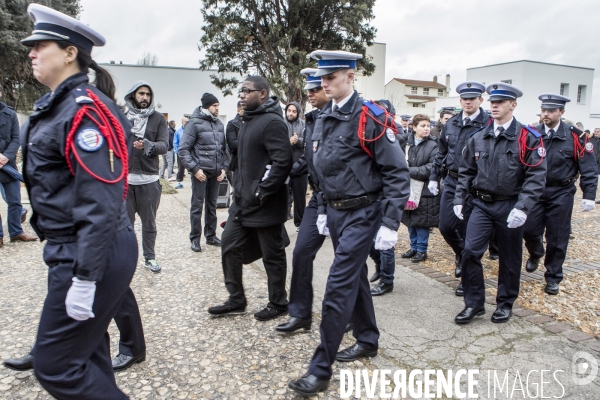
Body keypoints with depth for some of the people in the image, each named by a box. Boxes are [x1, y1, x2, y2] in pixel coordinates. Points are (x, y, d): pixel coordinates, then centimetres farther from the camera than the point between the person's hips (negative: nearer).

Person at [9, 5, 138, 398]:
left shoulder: (84, 108, -18)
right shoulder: (59, 105, 13)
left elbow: (101, 203, -25)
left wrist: (84, 278, -24)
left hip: (94, 254, -10)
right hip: (75, 248, 10)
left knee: (57, 366, 2)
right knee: (85, 349, 22)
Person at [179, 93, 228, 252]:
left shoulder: (219, 124, 10)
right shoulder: (195, 123, -7)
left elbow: (223, 148, 15)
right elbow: (183, 149, -10)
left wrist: (224, 167, 5)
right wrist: (194, 169, -15)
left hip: (216, 172, 5)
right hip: (200, 171, -5)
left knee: (212, 205, 13)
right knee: (197, 205, 2)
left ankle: (211, 236, 24)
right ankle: (195, 239, 13)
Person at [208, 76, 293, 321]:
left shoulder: (272, 121, -16)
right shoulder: (248, 120, 15)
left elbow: (282, 162, -24)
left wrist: (261, 192, -21)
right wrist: (239, 189, 16)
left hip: (265, 204, -10)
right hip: (243, 200, 10)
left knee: (272, 255, 5)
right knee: (229, 246, 12)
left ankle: (278, 303, 24)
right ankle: (236, 300, 27)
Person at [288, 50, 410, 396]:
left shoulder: (371, 118, -15)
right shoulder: (323, 119, 9)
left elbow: (397, 172, -16)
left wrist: (390, 224, -19)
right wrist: (325, 210, 17)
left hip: (362, 214, -8)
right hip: (336, 212, 8)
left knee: (339, 286, -7)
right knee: (355, 277, 19)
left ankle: (321, 369, 5)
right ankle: (368, 340, 38)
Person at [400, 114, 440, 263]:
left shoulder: (433, 146, -7)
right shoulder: (407, 143, 2)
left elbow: (431, 169, -14)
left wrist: (410, 171, -17)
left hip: (424, 190, -4)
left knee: (421, 222, 4)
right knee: (410, 220, 13)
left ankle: (422, 250, 19)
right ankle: (414, 247, 29)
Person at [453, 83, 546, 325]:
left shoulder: (528, 138, -7)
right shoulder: (478, 138, 6)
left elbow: (536, 177, -12)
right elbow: (466, 172, 12)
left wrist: (523, 208, -22)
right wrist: (459, 199, 5)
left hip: (509, 207, -2)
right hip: (482, 205, 3)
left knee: (510, 258, 10)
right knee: (470, 252, -6)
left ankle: (505, 304, 29)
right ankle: (474, 304, 9)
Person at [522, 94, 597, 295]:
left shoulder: (575, 136, -6)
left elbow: (589, 168, -4)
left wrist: (589, 196, -9)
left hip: (561, 194, -1)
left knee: (557, 237, 4)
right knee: (529, 230, 1)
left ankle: (553, 278, 20)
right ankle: (535, 254, 36)